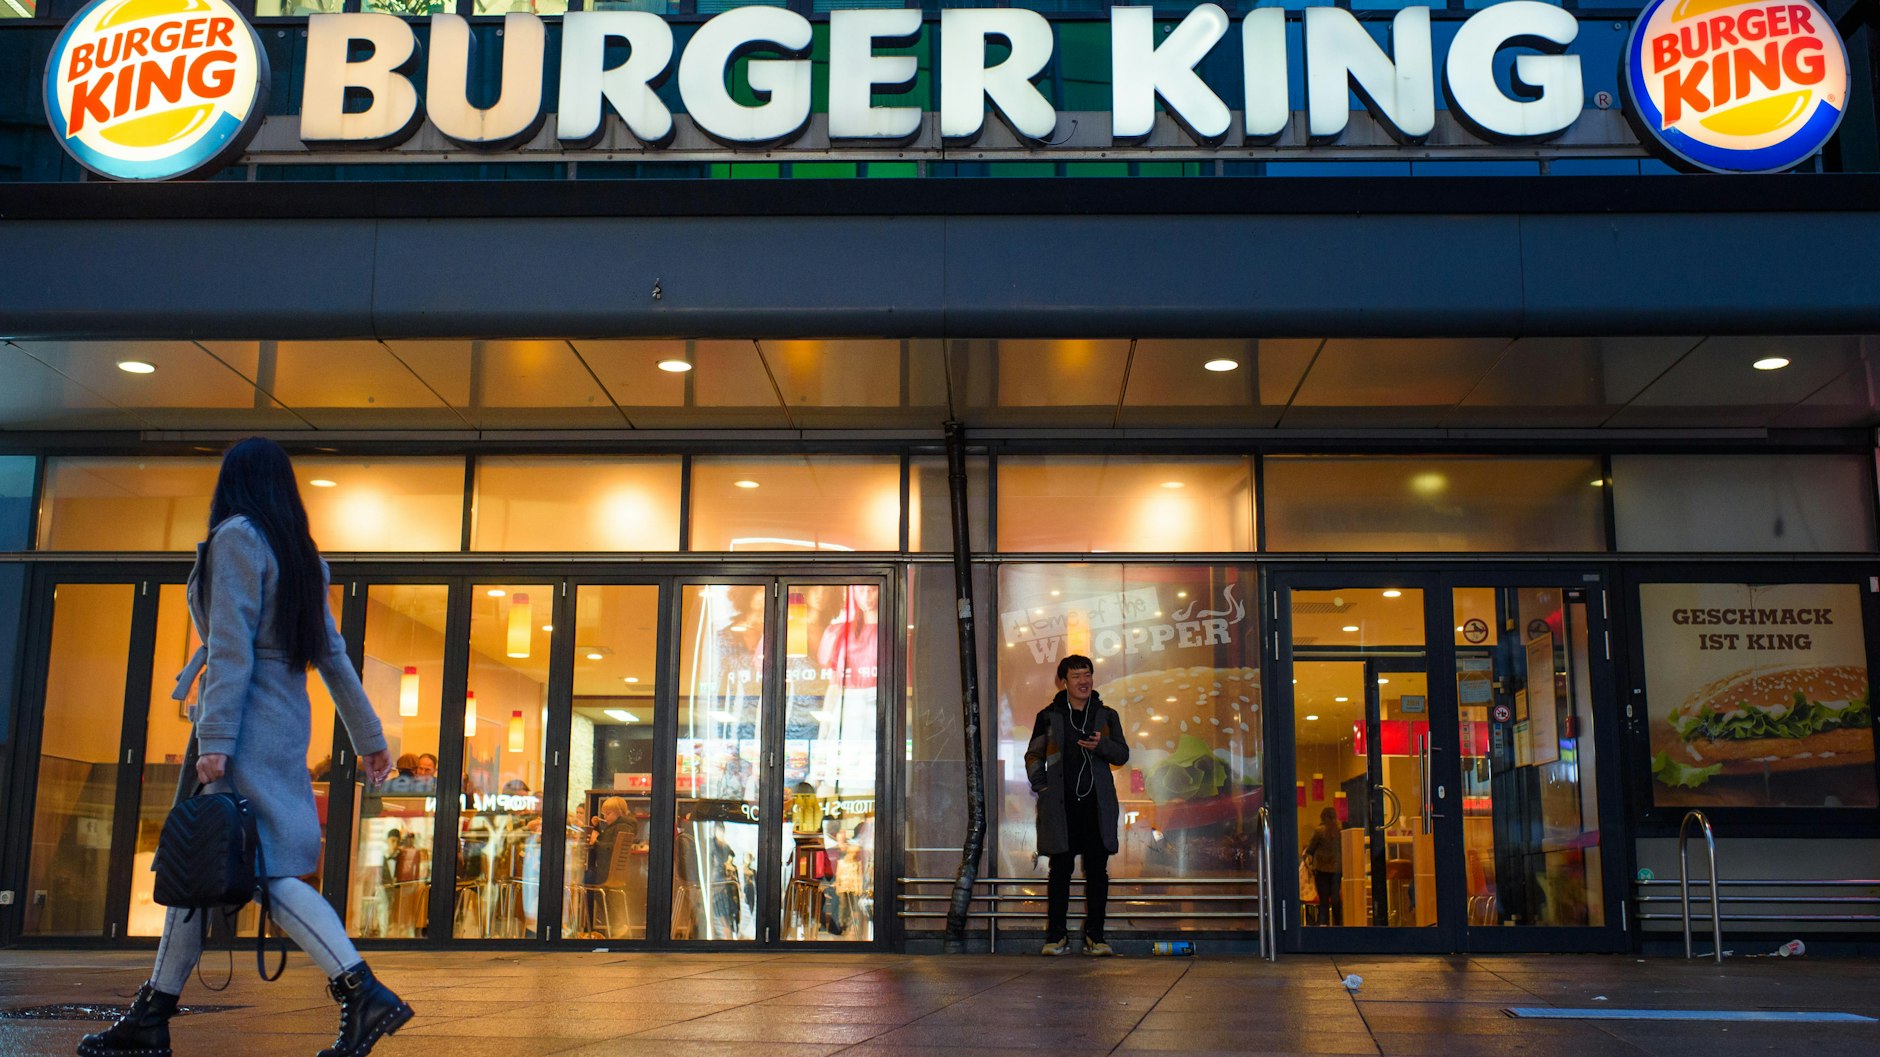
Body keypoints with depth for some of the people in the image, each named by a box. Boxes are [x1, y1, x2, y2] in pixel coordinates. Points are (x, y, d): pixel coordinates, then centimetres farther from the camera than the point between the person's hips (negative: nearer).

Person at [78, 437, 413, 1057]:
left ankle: (365, 996, -21)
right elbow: (332, 655, 16)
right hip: (284, 717, 9)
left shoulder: (236, 537, -7)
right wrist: (367, 736, 18)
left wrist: (215, 739, -19)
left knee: (267, 868, -13)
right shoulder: (300, 556, 17)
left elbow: (231, 648, -16)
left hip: (245, 721, -9)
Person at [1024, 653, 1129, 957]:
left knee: (1097, 870, 2)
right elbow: (1033, 756, 13)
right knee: (1061, 869, -1)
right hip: (1061, 805, -1)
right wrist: (1042, 787, 1)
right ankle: (1056, 936, 6)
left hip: (1096, 805, 1)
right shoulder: (1049, 716, 8)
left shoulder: (1106, 715, 12)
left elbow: (1122, 754, 8)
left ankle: (1094, 936, 9)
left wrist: (1101, 745, -11)